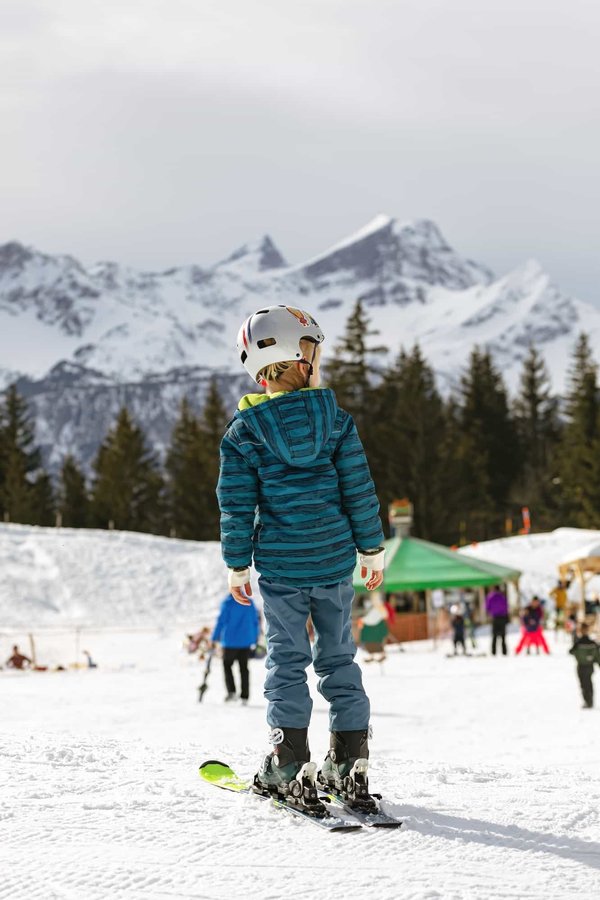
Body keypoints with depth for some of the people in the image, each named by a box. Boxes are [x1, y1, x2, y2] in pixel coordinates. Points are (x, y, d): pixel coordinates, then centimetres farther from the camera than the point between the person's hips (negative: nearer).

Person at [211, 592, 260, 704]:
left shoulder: (228, 603, -7)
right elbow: (255, 622, 9)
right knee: (244, 668, 9)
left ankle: (231, 691, -4)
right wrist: (255, 639, 17)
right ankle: (244, 697, 5)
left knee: (227, 665, 12)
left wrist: (215, 638, -6)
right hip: (246, 641, 4)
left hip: (231, 641, -4)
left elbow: (221, 621, -11)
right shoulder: (249, 603, 6)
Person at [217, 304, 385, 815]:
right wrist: (371, 549, 10)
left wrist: (237, 564, 5)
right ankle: (350, 762, 12)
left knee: (287, 659, 5)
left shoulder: (244, 432, -6)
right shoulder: (336, 420, -2)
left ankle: (290, 766, 0)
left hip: (280, 566, -2)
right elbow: (360, 491, 0)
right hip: (335, 561, 2)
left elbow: (237, 505, -5)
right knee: (339, 657, 12)